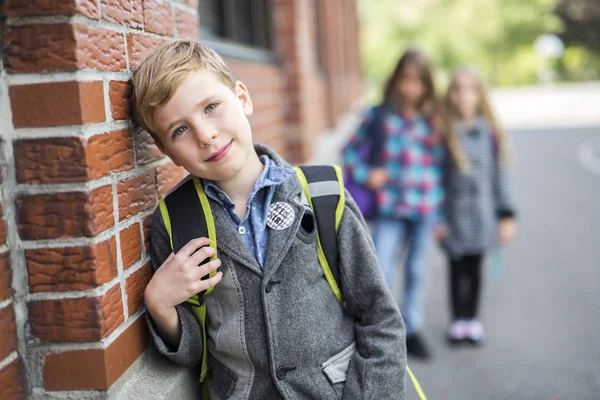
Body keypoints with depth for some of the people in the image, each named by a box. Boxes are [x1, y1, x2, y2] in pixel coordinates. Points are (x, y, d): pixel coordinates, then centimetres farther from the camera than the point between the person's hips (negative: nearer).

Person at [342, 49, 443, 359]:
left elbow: (442, 165, 7)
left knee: (417, 272, 12)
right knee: (381, 272, -7)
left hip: (424, 209, 2)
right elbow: (352, 150, 8)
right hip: (389, 209, -2)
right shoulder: (380, 116, -1)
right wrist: (364, 175, -9)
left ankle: (412, 330, 27)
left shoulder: (433, 121, 3)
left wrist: (442, 215, 7)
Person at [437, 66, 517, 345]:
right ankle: (458, 320, 24)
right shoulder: (444, 133, -6)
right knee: (457, 269, 9)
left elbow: (501, 174, 2)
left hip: (481, 215, 1)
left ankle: (472, 320, 27)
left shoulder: (489, 133, -3)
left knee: (475, 268, 12)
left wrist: (506, 215, 2)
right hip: (453, 214, -1)